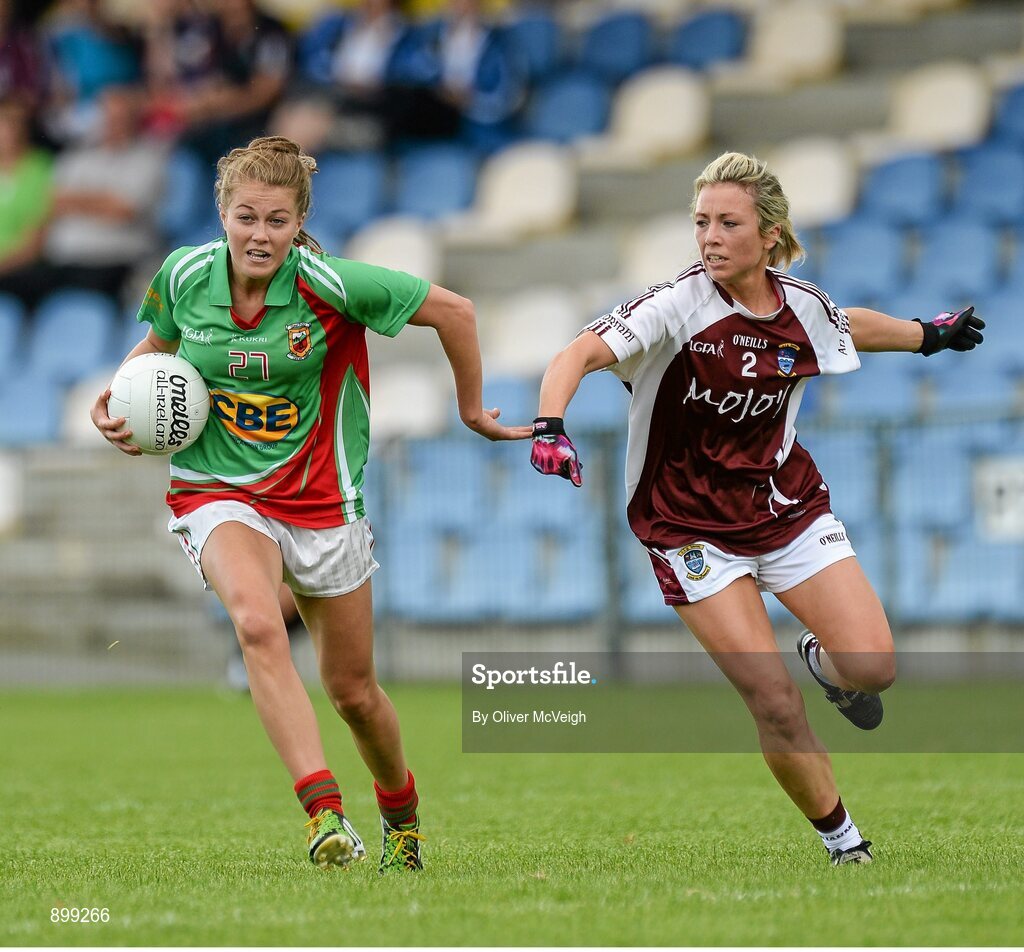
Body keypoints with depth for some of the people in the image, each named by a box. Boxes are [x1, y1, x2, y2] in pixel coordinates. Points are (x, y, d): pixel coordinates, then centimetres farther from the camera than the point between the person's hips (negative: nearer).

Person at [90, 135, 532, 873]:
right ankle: (326, 816, -37)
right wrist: (117, 400, -3)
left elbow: (453, 310, -8)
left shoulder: (329, 285, -17)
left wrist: (473, 409, 3)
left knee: (354, 692, 10)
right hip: (218, 493, 0)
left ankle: (403, 817, 40)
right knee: (259, 625, -33)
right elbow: (158, 344, 15)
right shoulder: (185, 277, -8)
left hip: (320, 499, 0)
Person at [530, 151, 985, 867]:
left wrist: (929, 336, 35)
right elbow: (577, 356, -28)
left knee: (873, 668, -12)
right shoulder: (679, 306, -18)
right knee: (775, 705, -14)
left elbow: (855, 326, 21)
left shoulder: (803, 308, -4)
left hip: (790, 505, 4)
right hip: (693, 526, -4)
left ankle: (822, 659, 25)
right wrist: (551, 426, -47)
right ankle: (840, 835, 8)